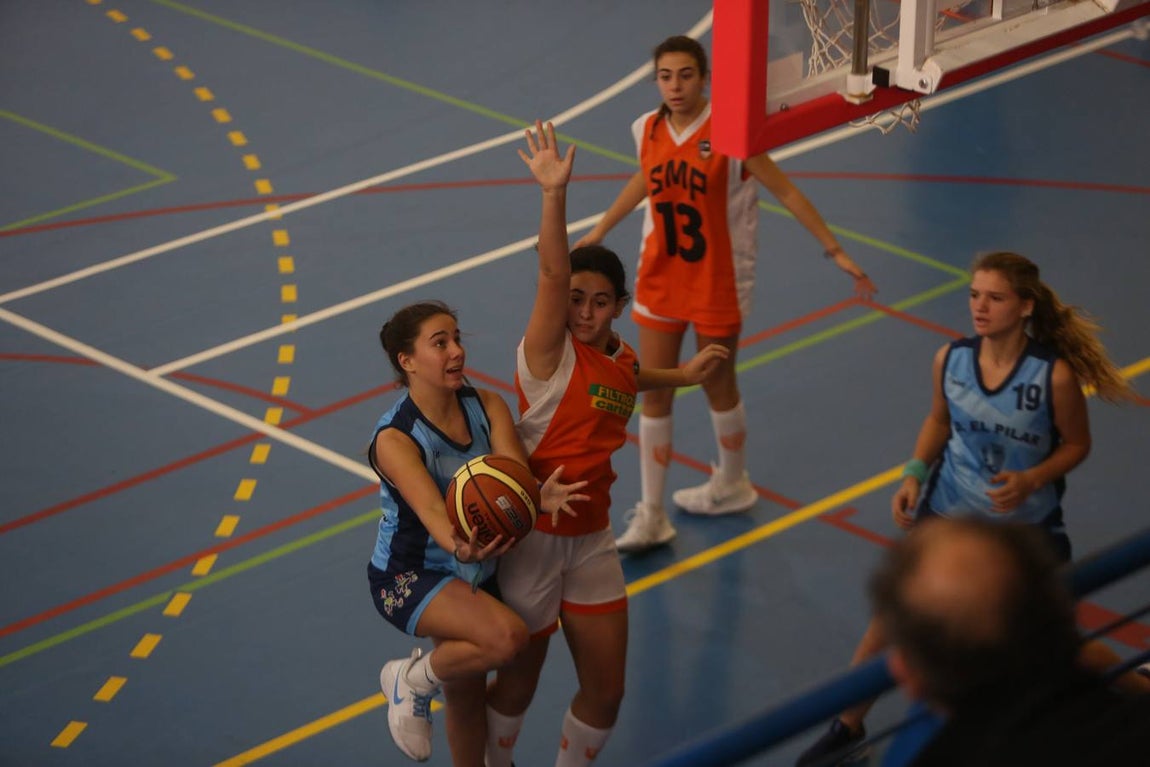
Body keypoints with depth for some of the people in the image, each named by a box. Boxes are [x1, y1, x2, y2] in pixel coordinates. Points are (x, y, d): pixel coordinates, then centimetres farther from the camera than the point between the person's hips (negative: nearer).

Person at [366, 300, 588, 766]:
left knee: (467, 699, 15)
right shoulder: (394, 439, -24)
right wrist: (459, 548, -60)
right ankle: (412, 680, -4)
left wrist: (541, 496, -46)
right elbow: (431, 508, -38)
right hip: (409, 578, -6)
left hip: (473, 570, 6)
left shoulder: (487, 406, -8)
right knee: (506, 635, -29)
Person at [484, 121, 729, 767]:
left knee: (606, 690, 8)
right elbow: (552, 274, -31)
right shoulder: (549, 351, -14)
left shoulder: (622, 358, 5)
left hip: (591, 536, 6)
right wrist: (555, 194, -44)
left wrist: (684, 376, 25)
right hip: (533, 535, -6)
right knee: (518, 681, 7)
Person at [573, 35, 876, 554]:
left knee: (718, 386, 13)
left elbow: (786, 192, -13)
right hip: (659, 280, 4)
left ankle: (732, 485, 38)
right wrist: (598, 233, 28)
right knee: (654, 392, 3)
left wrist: (835, 252, -14)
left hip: (718, 282, -4)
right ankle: (651, 516, 11)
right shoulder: (647, 130, -3)